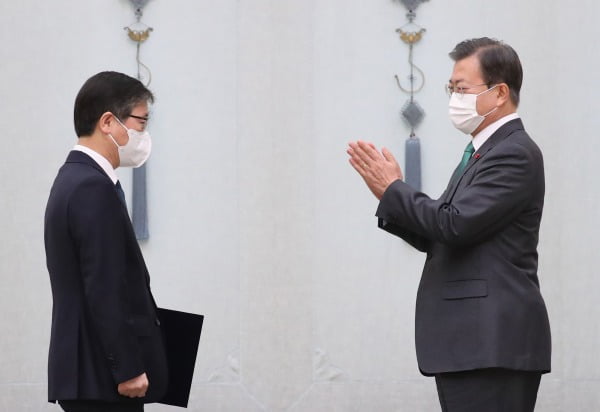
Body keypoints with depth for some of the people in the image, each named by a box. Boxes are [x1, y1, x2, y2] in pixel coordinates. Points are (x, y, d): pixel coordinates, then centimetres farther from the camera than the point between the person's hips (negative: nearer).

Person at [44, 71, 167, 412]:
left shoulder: (75, 179, 15)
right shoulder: (94, 188, -16)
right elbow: (104, 290, -21)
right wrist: (128, 369, -18)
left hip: (89, 370, 10)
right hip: (104, 375, -10)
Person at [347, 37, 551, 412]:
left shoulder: (515, 154, -11)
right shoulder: (483, 153, 21)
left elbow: (457, 225, -20)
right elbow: (435, 238, 19)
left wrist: (393, 189, -8)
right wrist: (390, 194, 5)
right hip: (470, 342, 10)